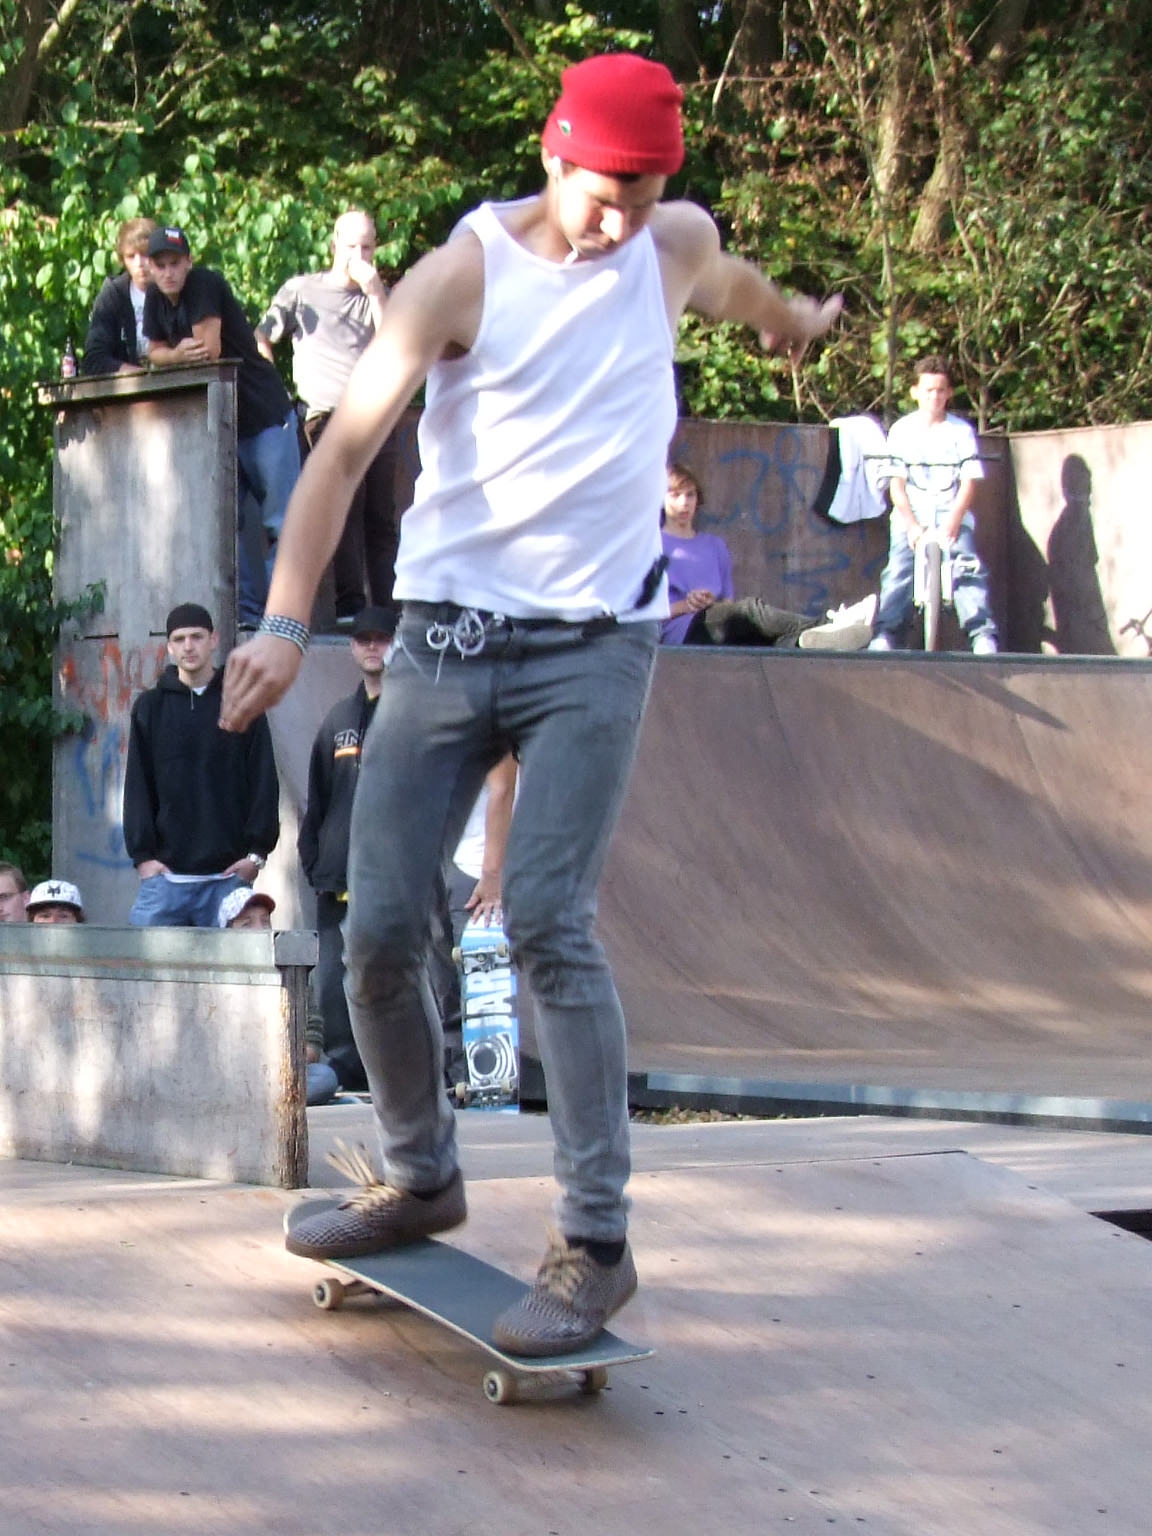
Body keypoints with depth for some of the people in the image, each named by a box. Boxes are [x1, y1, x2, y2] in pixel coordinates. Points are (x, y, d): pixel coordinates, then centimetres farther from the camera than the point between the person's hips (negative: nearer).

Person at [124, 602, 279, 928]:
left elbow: (264, 782, 5)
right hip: (166, 872, 0)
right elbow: (137, 787, 7)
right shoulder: (150, 706, 10)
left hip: (228, 872, 0)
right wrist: (142, 853, -3)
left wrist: (257, 851, -3)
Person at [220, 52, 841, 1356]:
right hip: (446, 634, 0)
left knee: (547, 922, -16)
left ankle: (596, 1242, -11)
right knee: (379, 930, -1)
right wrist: (286, 622, -27)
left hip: (595, 642, 0)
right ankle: (421, 1180, 22)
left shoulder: (678, 244, 5)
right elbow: (347, 445, -15)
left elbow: (731, 287, 32)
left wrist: (795, 319, 55)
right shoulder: (462, 278, -7)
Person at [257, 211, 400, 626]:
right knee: (345, 509, -14)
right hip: (329, 416, -4)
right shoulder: (301, 290, 11)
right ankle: (349, 608, -17)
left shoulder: (379, 295, 19)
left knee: (381, 517, 1)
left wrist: (375, 293, -2)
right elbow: (261, 339, 7)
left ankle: (383, 610, 2)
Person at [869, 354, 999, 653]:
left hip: (952, 515, 0)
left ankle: (983, 634, -24)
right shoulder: (901, 430, 5)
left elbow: (969, 481, -1)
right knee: (898, 568, -20)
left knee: (969, 568, -20)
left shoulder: (962, 431, 5)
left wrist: (953, 521, -15)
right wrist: (911, 523, -13)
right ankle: (885, 633, -21)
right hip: (911, 515, 0)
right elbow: (896, 483, 1)